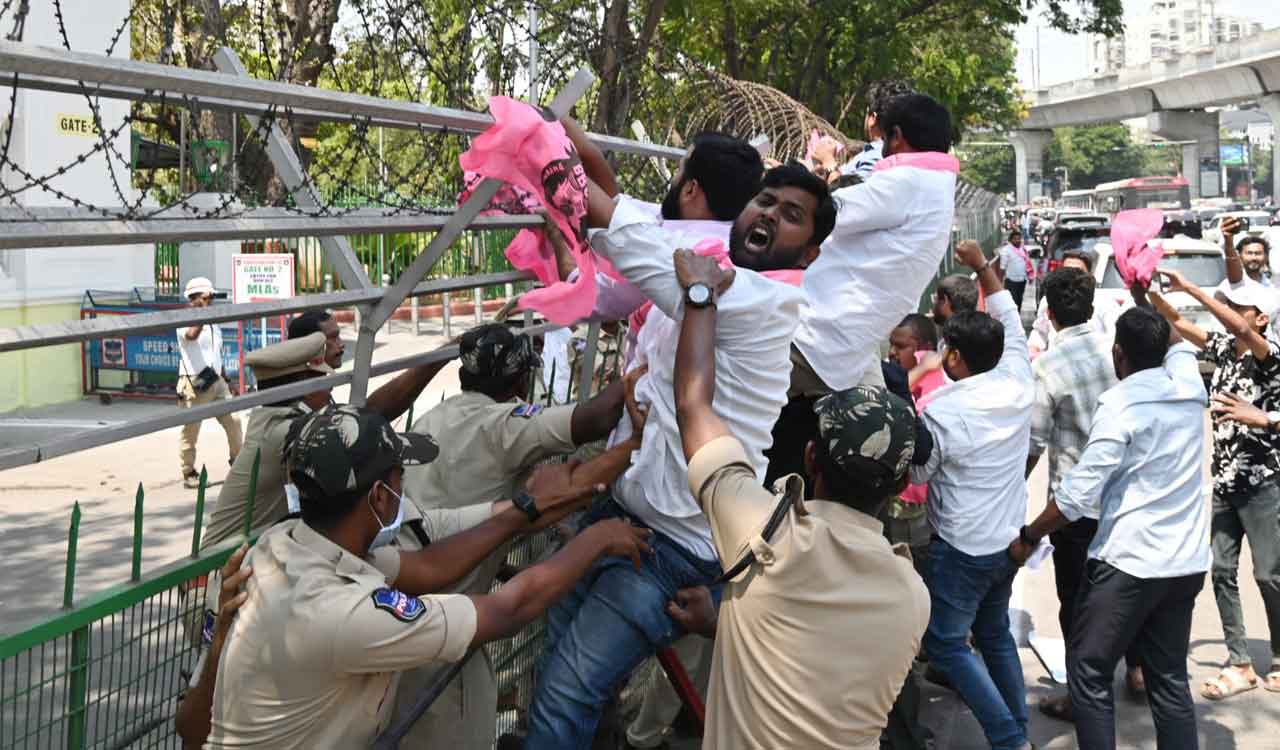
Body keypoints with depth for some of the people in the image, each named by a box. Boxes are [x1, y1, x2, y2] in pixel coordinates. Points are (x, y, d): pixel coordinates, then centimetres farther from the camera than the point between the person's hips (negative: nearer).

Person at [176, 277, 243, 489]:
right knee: (190, 430, 0)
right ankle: (189, 474, 8)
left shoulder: (213, 325, 17)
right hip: (194, 383, -7)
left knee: (233, 420, 0)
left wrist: (226, 381, 21)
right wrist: (203, 310, -28)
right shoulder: (185, 321, -6)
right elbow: (192, 335, -31)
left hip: (216, 381, 7)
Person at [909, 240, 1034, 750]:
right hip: (1009, 537, 7)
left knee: (945, 643, 2)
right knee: (995, 634, 21)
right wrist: (983, 266, 14)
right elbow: (1010, 322, 12)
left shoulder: (943, 410, -20)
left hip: (962, 547, -7)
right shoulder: (1018, 382, -4)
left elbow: (918, 473, -8)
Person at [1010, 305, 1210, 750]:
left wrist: (1029, 536, -4)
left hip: (1129, 562, -7)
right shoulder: (1189, 385, 4)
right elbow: (1177, 345, 30)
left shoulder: (1119, 404, -13)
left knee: (1089, 671, 1)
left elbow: (1078, 493, -16)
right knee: (1170, 678, 13)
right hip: (1188, 561, 7)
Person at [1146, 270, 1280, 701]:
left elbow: (1241, 329, -31)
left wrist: (1187, 287, -32)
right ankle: (1239, 665, 10)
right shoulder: (1223, 348, 5)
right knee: (1222, 571, 4)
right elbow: (1177, 322, 4)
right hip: (1225, 480, 6)